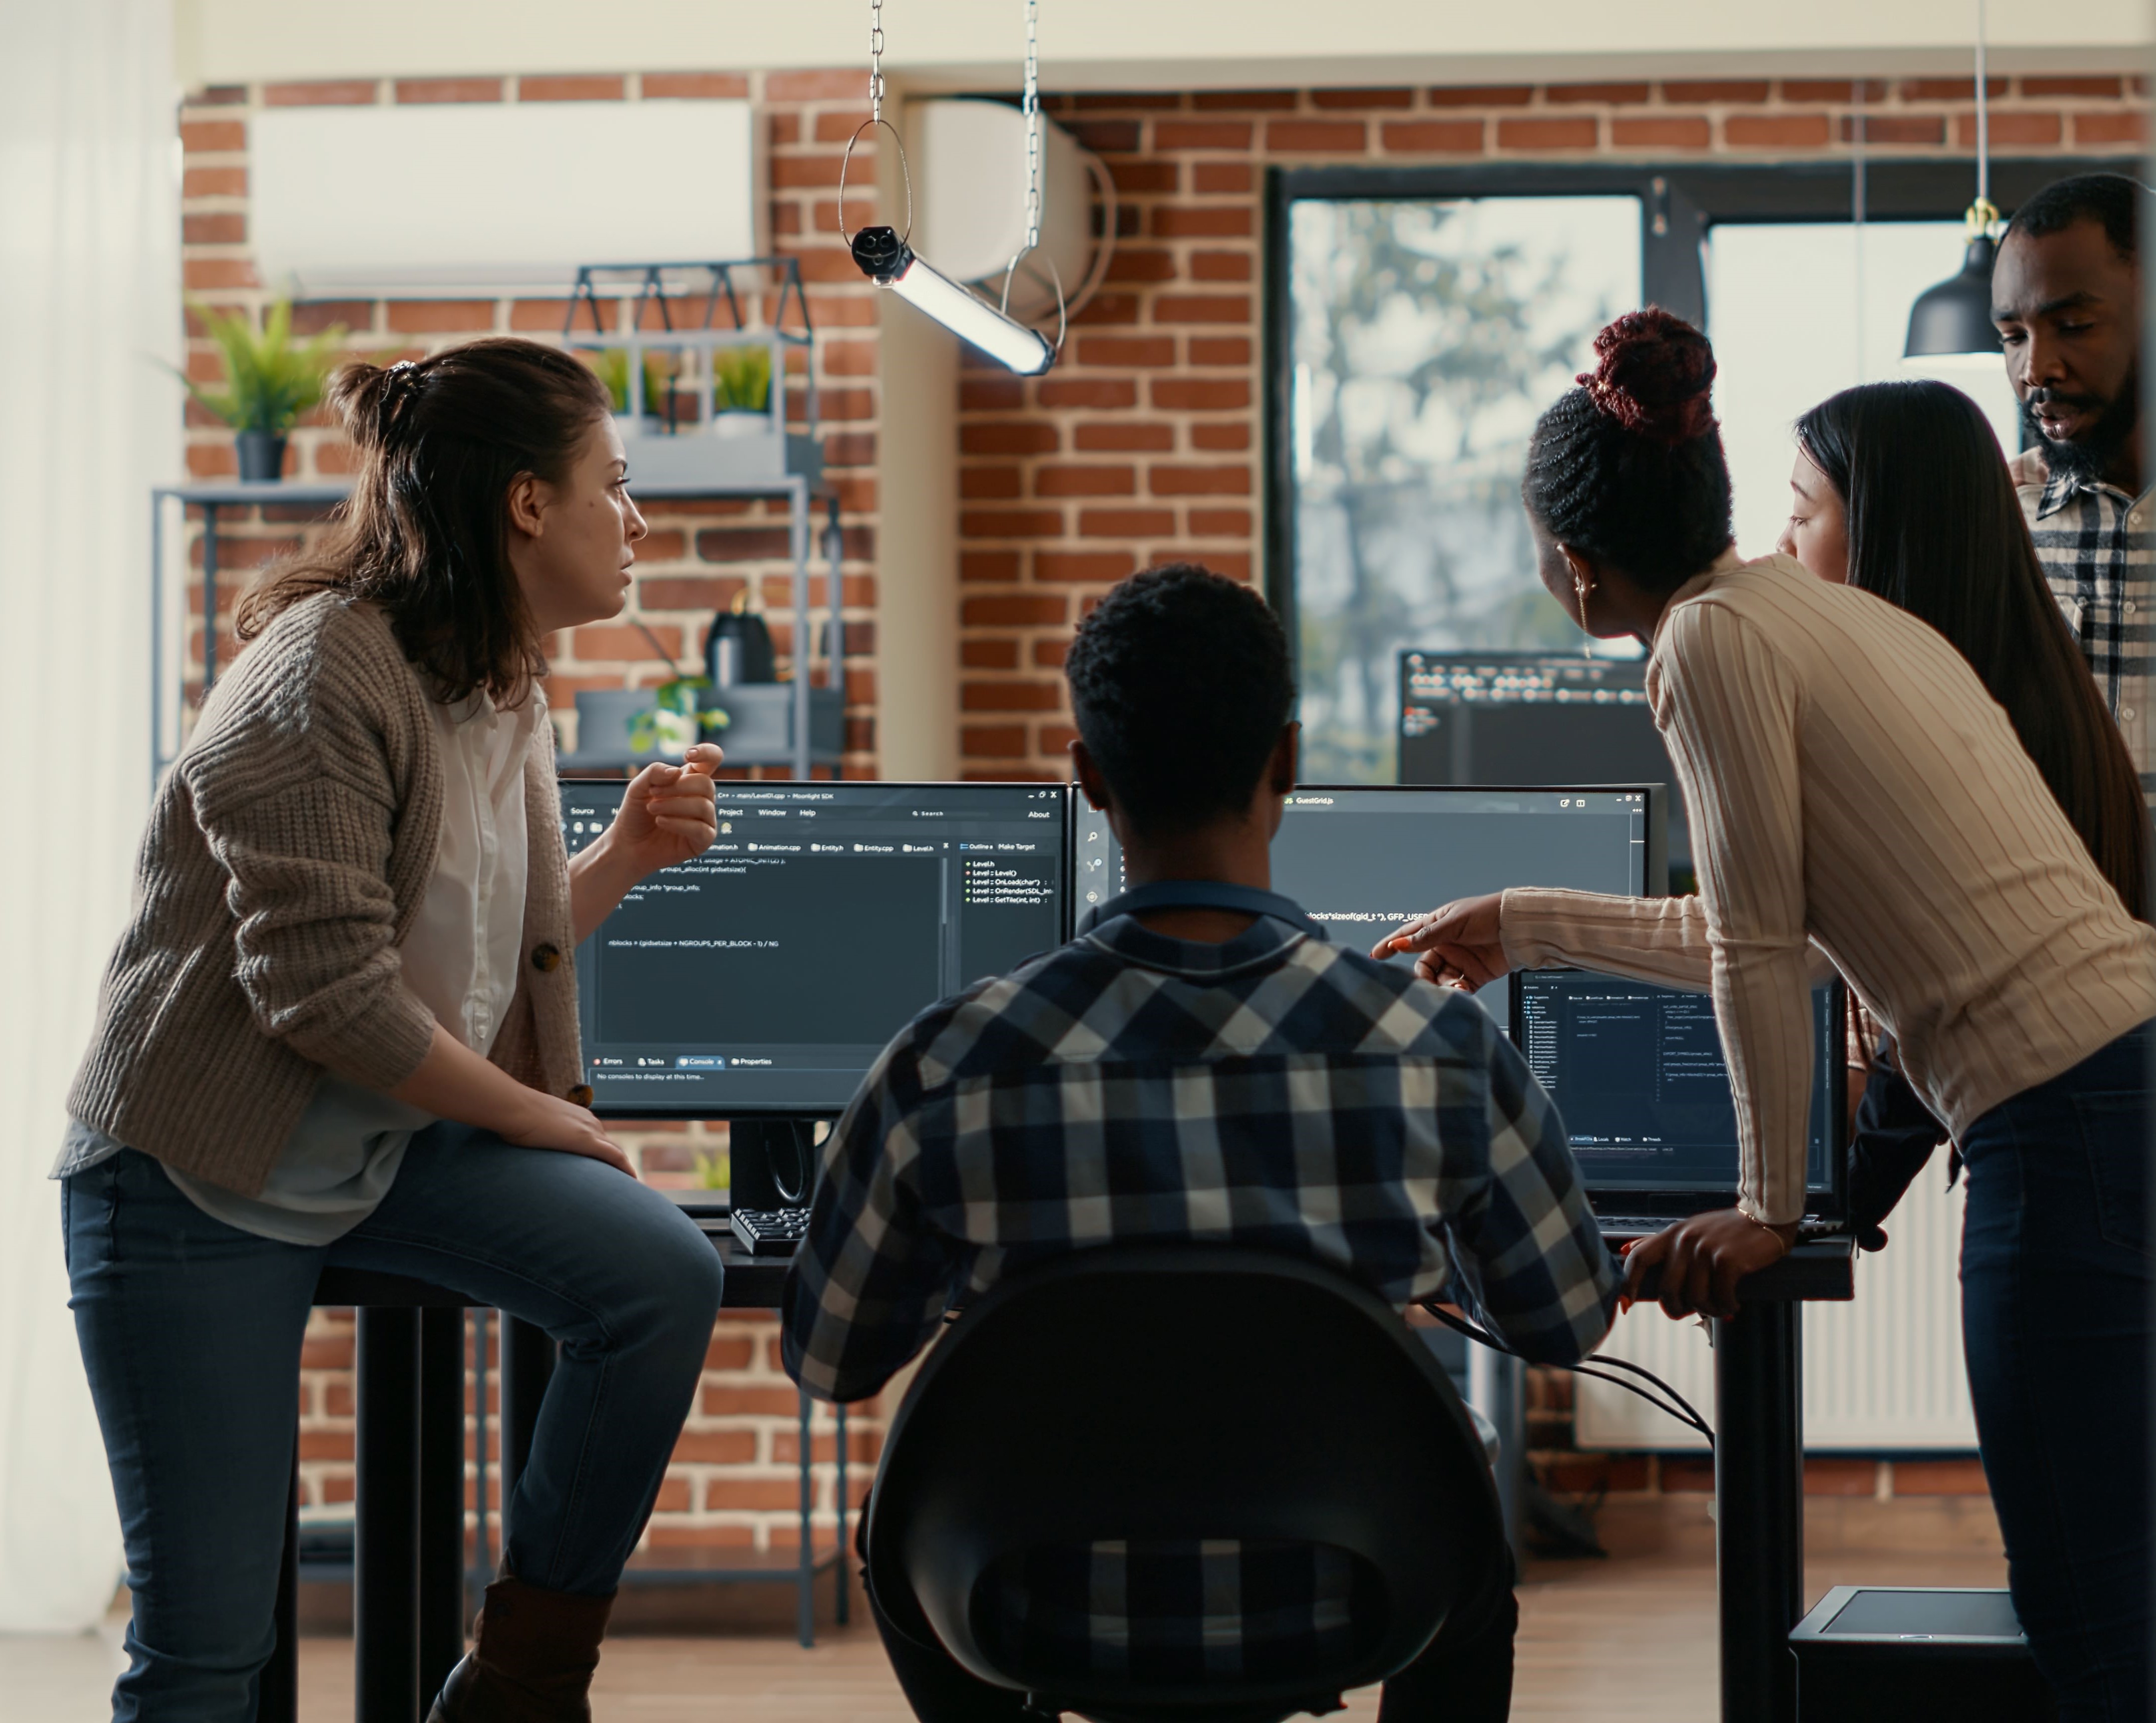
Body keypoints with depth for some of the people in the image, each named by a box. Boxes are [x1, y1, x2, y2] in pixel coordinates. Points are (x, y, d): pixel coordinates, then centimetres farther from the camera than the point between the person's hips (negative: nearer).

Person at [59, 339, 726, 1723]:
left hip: (402, 1144, 7)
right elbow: (329, 994, -24)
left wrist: (625, 855, 0)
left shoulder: (507, 694, 8)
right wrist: (551, 1124, -13)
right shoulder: (325, 676, -19)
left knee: (668, 1275, -19)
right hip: (204, 1175, -7)